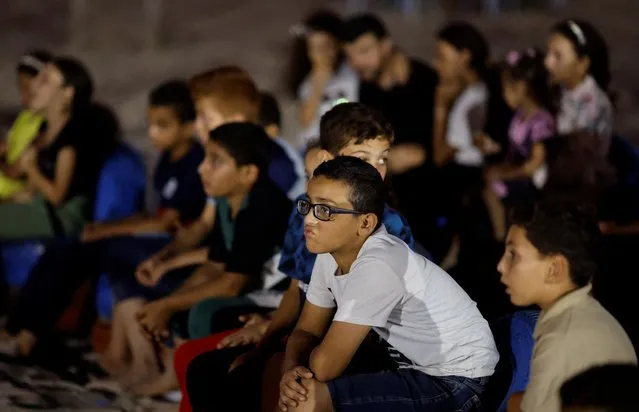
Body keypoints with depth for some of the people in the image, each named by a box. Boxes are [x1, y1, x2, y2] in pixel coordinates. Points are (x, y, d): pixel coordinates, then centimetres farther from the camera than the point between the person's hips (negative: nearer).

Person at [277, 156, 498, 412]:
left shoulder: (376, 267, -30)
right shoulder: (332, 252, -3)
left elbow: (324, 365, -29)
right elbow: (307, 330, 6)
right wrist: (291, 371, -16)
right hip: (412, 363, 9)